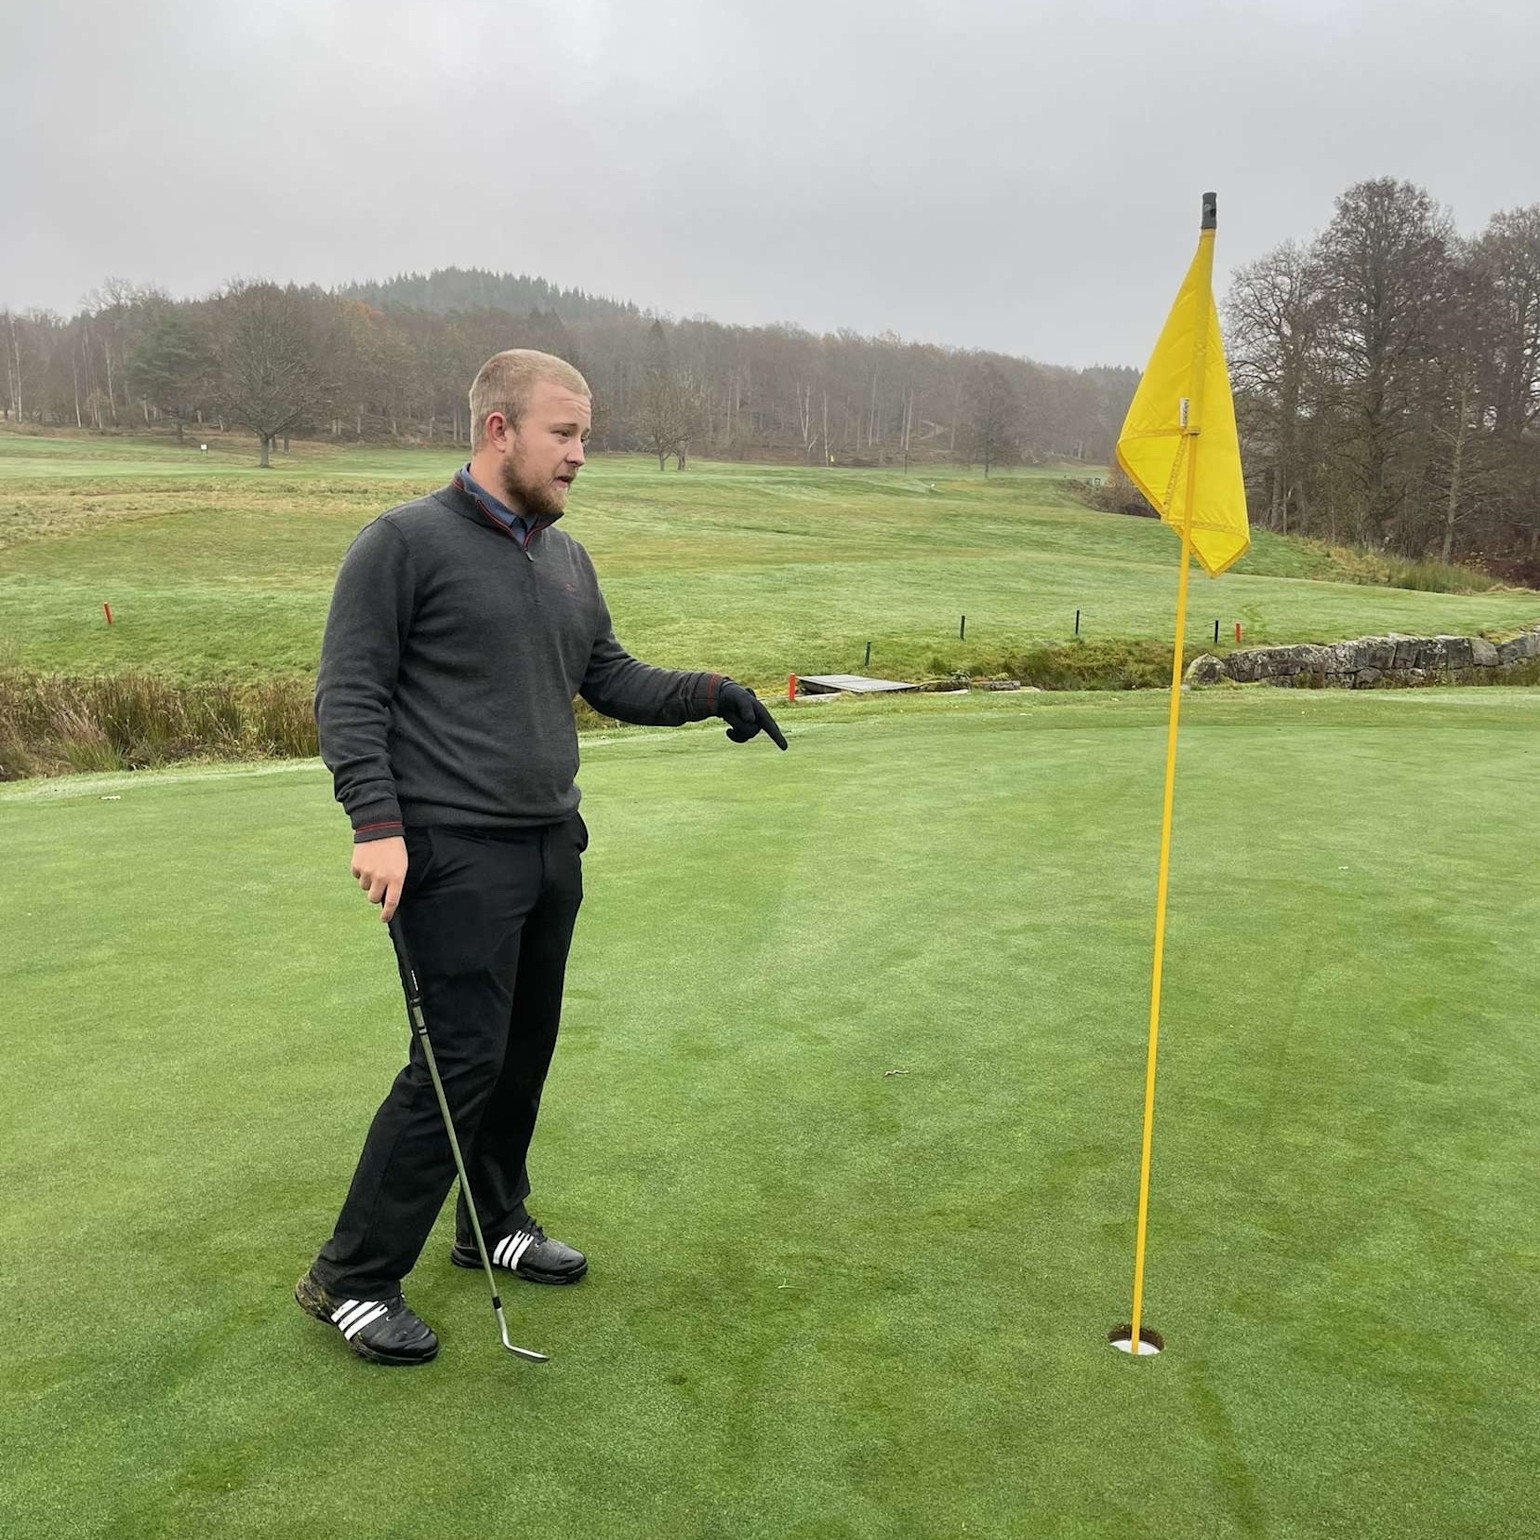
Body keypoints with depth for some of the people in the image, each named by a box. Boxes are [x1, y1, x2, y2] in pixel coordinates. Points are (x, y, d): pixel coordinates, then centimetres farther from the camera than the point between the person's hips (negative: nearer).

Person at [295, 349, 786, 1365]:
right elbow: (349, 694, -10)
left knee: (526, 1050, 16)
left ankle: (497, 1223, 35)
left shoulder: (568, 559, 14)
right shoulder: (405, 543, -8)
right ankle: (352, 1280, 9)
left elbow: (611, 676, 18)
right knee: (461, 1062, -7)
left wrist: (708, 693, 3)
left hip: (552, 848, 8)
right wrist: (376, 822, -19)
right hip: (455, 854, -7)